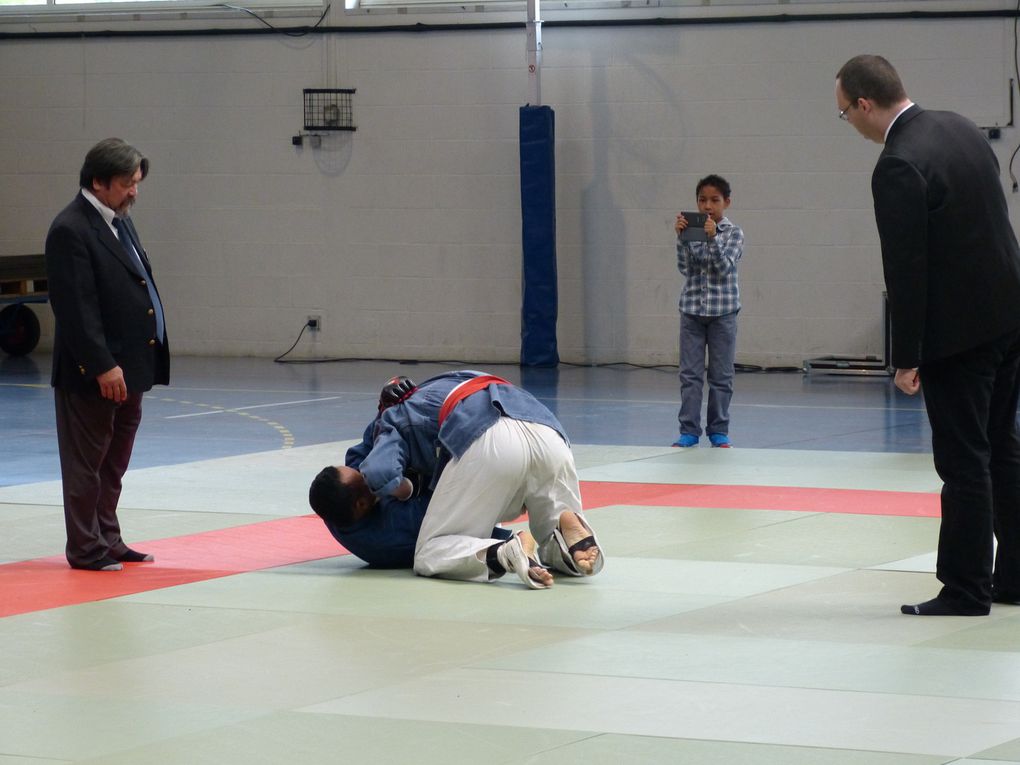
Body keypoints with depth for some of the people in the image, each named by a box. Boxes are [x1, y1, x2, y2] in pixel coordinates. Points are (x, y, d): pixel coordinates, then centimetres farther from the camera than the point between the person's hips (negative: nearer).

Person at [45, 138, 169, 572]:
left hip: (128, 367, 9)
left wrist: (138, 365, 15)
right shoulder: (71, 231, -16)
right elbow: (76, 308, -20)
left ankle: (108, 540, 25)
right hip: (93, 372, -9)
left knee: (113, 463, 16)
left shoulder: (120, 222, 14)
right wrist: (103, 366, -22)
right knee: (86, 462, 1)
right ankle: (86, 549, 7)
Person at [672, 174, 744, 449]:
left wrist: (712, 238, -27)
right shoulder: (691, 230, 3)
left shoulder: (733, 233, -2)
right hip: (692, 308, 2)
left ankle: (718, 430, 11)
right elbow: (685, 267, -5)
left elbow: (725, 268, -15)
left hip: (722, 310, -2)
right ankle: (689, 430, 4)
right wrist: (682, 237, -17)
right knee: (690, 373, 1)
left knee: (721, 375, 4)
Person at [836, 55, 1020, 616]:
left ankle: (966, 590, 5)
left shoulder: (899, 168, -20)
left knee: (964, 464, -1)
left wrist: (906, 358, -12)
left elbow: (905, 269, -19)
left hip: (957, 334, -9)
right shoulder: (960, 128, 7)